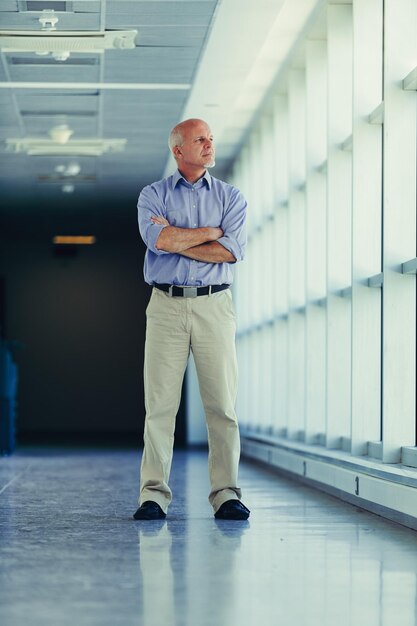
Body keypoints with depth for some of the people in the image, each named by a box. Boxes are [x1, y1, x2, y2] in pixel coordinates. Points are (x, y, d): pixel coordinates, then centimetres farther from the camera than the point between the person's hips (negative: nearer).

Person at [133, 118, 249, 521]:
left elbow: (232, 250, -5)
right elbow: (158, 240, -10)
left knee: (222, 404, -3)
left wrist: (176, 240, -5)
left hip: (215, 306, 1)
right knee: (160, 403, -4)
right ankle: (153, 496, -1)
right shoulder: (153, 195, 9)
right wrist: (211, 232, -3)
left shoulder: (230, 197, 11)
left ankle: (225, 495, 0)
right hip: (167, 306, -1)